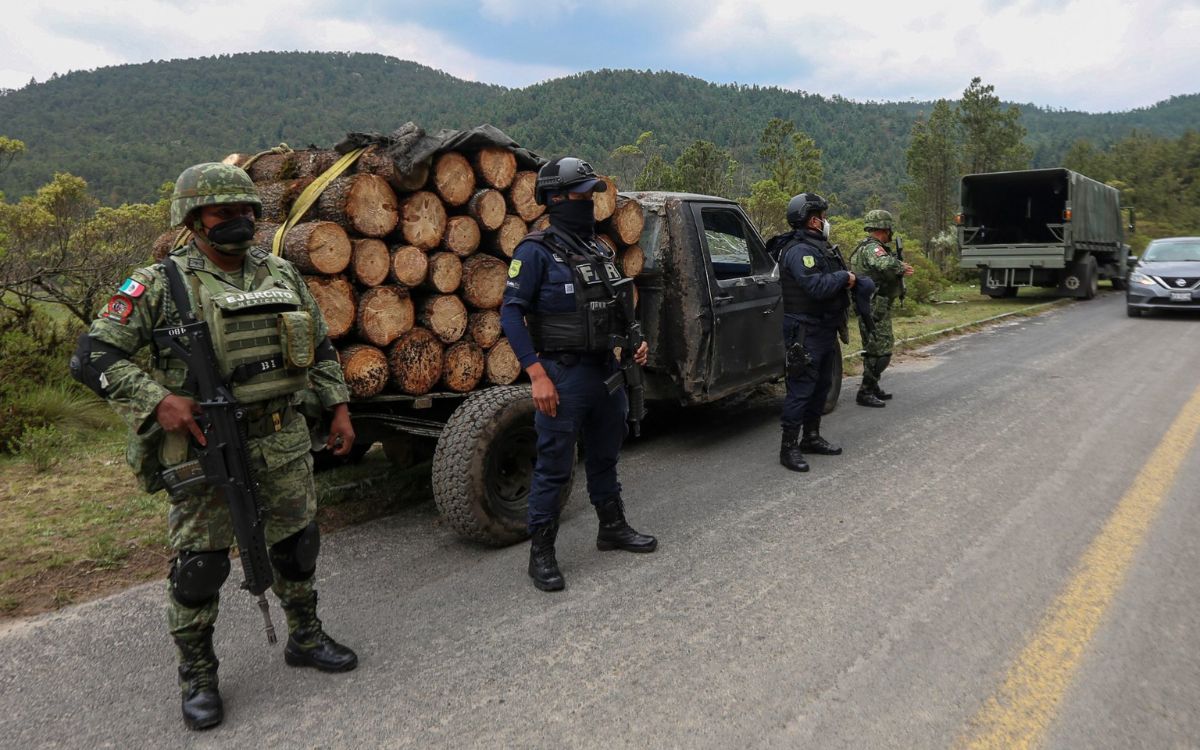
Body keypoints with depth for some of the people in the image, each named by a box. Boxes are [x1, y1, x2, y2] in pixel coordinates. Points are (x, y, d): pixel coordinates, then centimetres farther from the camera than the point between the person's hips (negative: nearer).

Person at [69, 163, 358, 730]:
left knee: (296, 543, 14)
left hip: (282, 440, 4)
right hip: (204, 444, -4)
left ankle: (305, 638, 35)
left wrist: (338, 407, 11)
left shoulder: (282, 275, 8)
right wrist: (157, 401, -19)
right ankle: (196, 676, 24)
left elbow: (321, 347, 16)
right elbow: (93, 355, -7)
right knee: (200, 563, 5)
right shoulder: (160, 285, -6)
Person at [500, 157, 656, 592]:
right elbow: (511, 313, -15)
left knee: (604, 457, 20)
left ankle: (613, 528, 38)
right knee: (554, 467, 0)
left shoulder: (598, 249, 13)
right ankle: (541, 554, 12)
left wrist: (634, 340, 5)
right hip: (563, 375, -7)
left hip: (605, 369, 8)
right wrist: (537, 375, -22)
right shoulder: (536, 251, -10)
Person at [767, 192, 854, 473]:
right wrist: (844, 277, -14)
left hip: (824, 329, 10)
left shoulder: (820, 246, 16)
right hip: (806, 331, -10)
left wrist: (846, 279, 1)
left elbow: (832, 280, 20)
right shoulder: (799, 250, -18)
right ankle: (789, 447, 0)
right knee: (801, 388, -7)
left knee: (821, 385, 17)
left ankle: (811, 437, 30)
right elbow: (817, 286, -28)